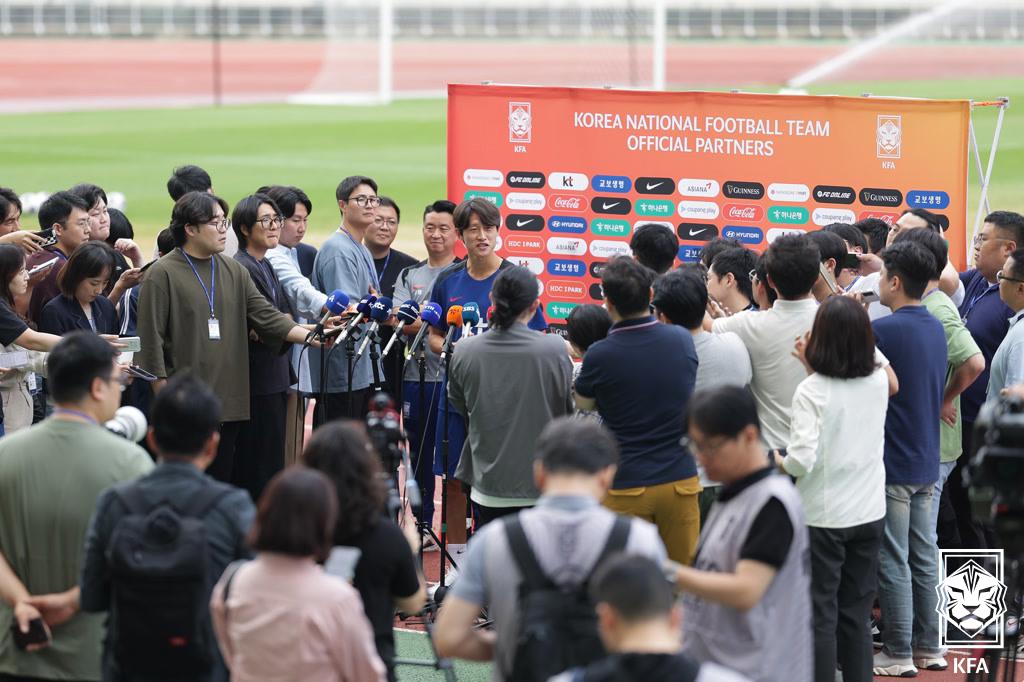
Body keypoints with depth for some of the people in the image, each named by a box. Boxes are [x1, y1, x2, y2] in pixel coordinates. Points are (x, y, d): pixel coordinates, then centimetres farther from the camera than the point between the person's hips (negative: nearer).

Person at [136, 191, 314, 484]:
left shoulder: (234, 272, 12)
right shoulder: (162, 274, -6)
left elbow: (266, 316, 7)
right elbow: (151, 340, -8)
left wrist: (309, 335, -9)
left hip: (228, 403, 6)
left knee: (221, 481, 8)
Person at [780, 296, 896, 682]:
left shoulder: (811, 391, -17)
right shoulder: (878, 381, -3)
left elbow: (802, 461, -23)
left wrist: (778, 462, -2)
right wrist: (814, 366, 15)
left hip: (823, 516, -5)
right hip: (869, 512, 5)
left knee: (821, 617, 5)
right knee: (856, 616, 13)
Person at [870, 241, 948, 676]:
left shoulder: (882, 330, -18)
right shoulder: (936, 329, 7)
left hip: (891, 463, -7)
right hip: (927, 460, 7)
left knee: (893, 560, -1)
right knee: (923, 555, 13)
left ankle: (898, 654, 4)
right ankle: (928, 647, 19)